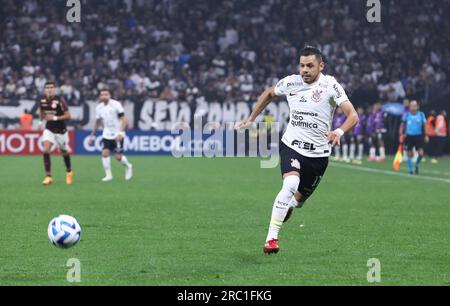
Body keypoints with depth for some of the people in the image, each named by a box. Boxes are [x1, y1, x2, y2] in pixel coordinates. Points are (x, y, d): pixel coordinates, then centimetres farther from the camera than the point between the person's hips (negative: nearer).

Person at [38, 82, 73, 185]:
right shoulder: (42, 100, -5)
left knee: (64, 152, 13)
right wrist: (40, 122, 9)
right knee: (46, 150, -17)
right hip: (49, 129, 3)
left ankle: (69, 172, 40)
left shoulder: (60, 100, -19)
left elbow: (68, 116, -19)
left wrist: (55, 118, -27)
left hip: (61, 130, -3)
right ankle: (48, 176, -15)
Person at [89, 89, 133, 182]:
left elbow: (123, 119, -14)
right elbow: (98, 122, 16)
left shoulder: (116, 104, -13)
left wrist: (121, 133, -24)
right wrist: (93, 135, 17)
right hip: (107, 135, 4)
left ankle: (128, 166, 26)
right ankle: (108, 175, -2)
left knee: (118, 157, -5)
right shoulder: (99, 107, 2)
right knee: (105, 153, -13)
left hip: (117, 135, -4)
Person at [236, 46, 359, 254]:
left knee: (299, 198, 13)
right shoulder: (290, 83, -3)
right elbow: (269, 93, 20)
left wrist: (339, 132, -40)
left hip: (318, 153, 0)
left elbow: (353, 116, -20)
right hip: (291, 145, 0)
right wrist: (251, 118, 20)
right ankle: (271, 238, -22)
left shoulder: (330, 86, -12)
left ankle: (287, 207, 52)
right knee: (290, 185, -27)